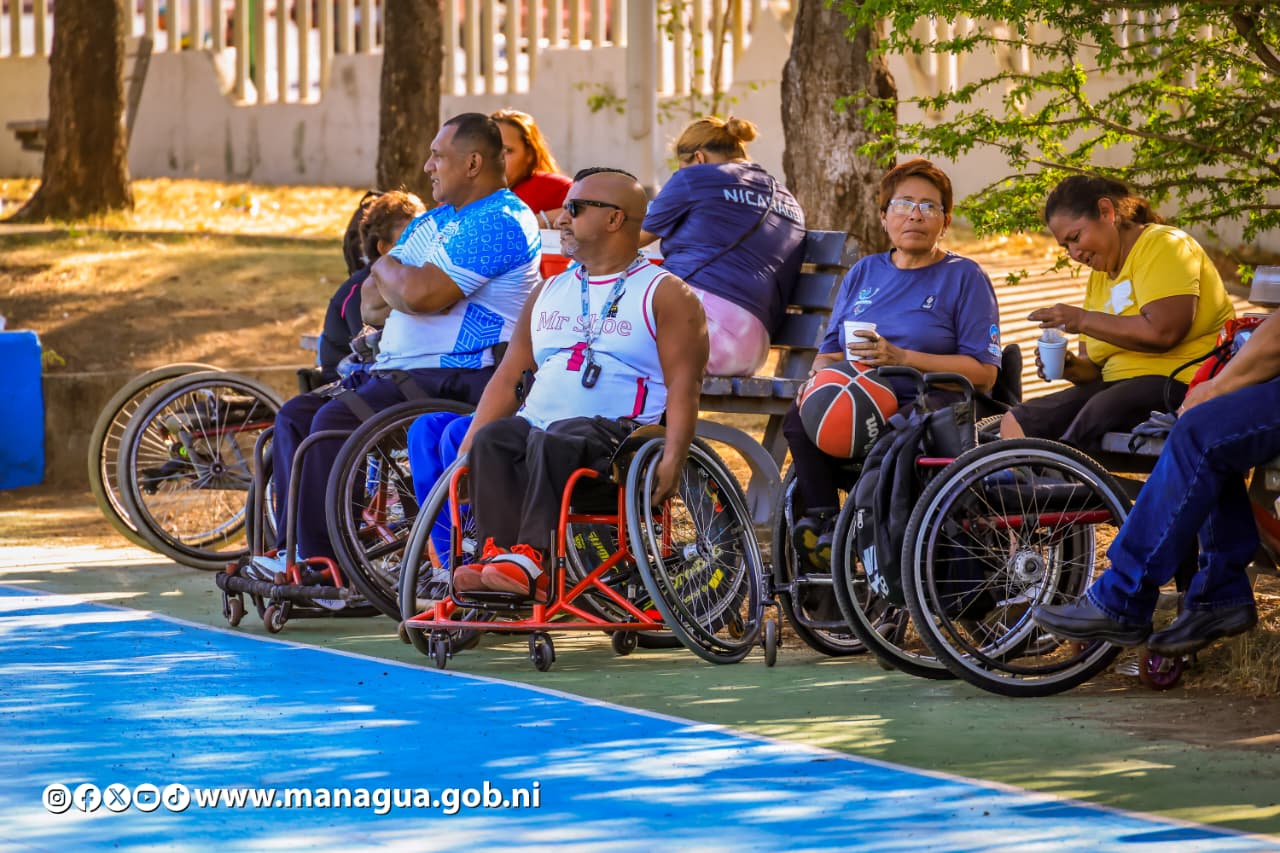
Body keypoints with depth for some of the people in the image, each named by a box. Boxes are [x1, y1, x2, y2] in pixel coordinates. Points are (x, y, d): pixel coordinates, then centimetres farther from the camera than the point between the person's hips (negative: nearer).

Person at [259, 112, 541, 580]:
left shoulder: (500, 221, -12)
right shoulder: (432, 222, 22)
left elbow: (420, 294, -22)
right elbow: (371, 305, 17)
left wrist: (386, 267, 0)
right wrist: (404, 287, -6)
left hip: (457, 381, -10)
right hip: (396, 368, 10)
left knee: (336, 419, -26)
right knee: (295, 415, -2)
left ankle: (322, 564, -22)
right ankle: (292, 550, -8)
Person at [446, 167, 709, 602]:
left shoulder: (665, 294, 8)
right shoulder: (549, 292, 27)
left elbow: (683, 386, -4)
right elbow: (508, 377, 22)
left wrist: (673, 459, -20)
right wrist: (464, 451, 8)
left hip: (618, 431, -5)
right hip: (537, 423, 6)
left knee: (552, 442, -37)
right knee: (492, 439, -28)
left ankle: (530, 557, -48)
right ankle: (499, 554, -40)